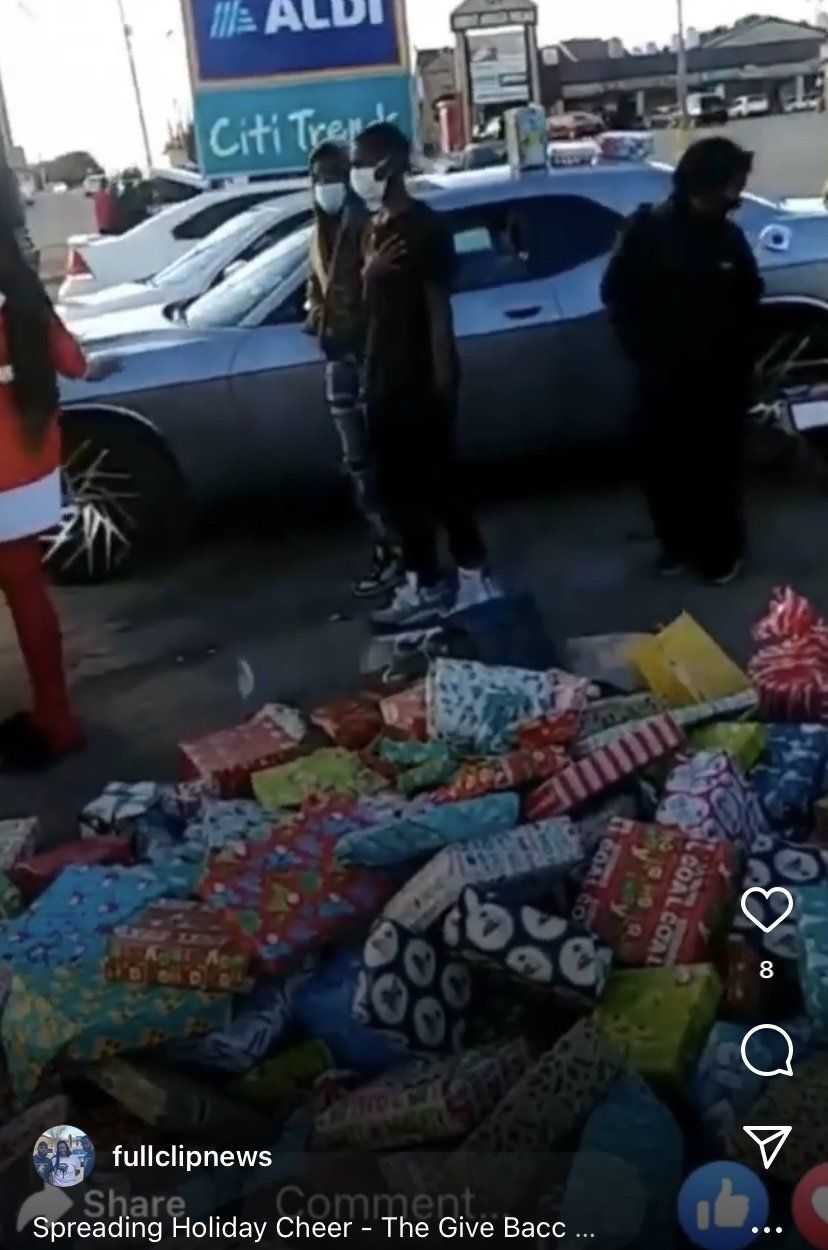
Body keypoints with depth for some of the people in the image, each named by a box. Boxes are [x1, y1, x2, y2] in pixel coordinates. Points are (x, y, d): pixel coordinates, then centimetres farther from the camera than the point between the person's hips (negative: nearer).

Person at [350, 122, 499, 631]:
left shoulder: (425, 227, -12)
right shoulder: (376, 228, 14)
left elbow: (438, 311, -15)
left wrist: (443, 387, -18)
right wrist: (370, 273, -6)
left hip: (422, 383, -9)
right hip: (385, 381, 9)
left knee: (440, 483, -2)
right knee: (401, 488, 12)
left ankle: (474, 580, 11)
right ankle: (424, 584, 23)